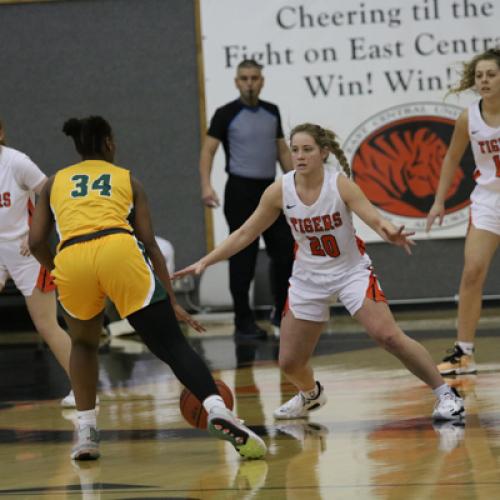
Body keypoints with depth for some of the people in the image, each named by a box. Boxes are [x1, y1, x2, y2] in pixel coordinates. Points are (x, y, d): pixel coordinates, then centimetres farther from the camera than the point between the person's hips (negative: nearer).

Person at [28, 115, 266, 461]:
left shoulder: (55, 182, 29)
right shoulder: (126, 179, 26)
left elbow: (37, 242, 19)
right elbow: (149, 243, 18)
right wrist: (172, 302, 18)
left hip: (70, 258, 2)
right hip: (118, 250, -1)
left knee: (84, 343, 29)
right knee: (172, 344, -1)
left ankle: (86, 433, 18)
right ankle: (218, 411, -22)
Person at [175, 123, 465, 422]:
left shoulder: (340, 184, -20)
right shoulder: (280, 191, -12)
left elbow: (374, 218, -31)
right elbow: (245, 234, -2)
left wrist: (390, 233, -55)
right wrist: (205, 262, -7)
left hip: (352, 271, -3)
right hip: (309, 278, 3)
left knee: (389, 336, -22)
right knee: (290, 362, 4)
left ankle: (446, 394, -8)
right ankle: (311, 394, 41)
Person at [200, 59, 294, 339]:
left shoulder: (272, 112, 10)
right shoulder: (227, 114, -5)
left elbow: (282, 150, 17)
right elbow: (208, 150, -9)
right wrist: (206, 185, -23)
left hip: (270, 189, 5)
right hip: (241, 190, -5)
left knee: (286, 252, 3)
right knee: (243, 258, -3)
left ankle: (282, 314, 18)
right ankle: (244, 321, 5)